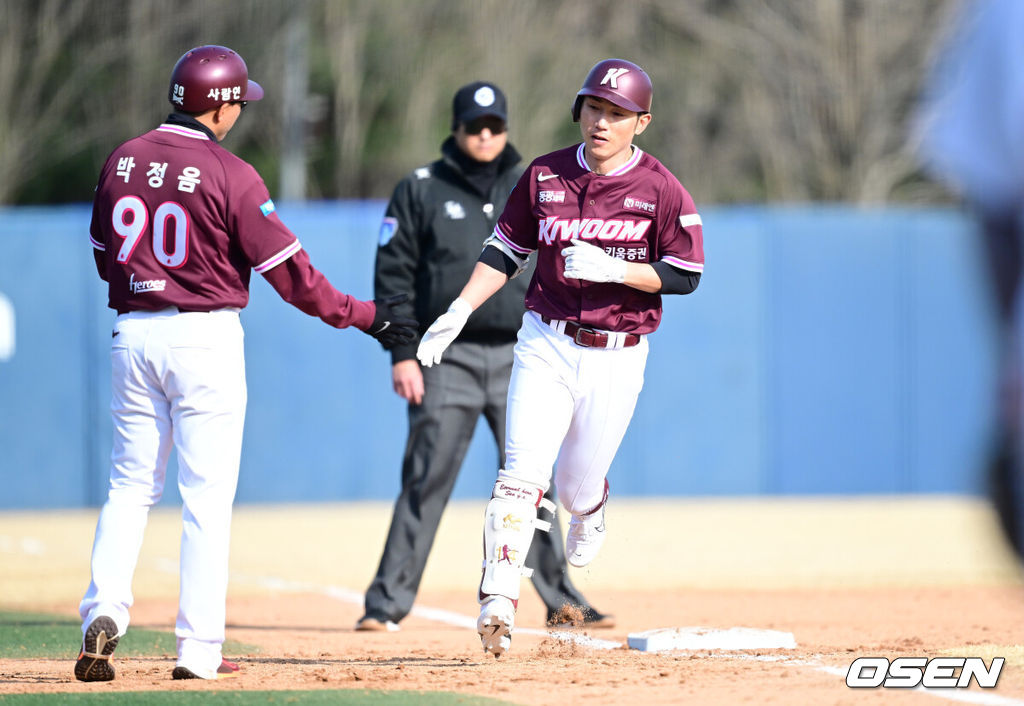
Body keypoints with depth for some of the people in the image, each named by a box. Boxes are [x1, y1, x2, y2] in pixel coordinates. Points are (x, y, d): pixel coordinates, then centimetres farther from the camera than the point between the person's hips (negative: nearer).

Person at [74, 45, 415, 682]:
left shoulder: (123, 160, 5)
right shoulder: (229, 174, -12)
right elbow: (288, 269, -12)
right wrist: (362, 316, -4)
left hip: (132, 335, 5)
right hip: (205, 338, -5)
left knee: (131, 485, 13)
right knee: (208, 496, 1)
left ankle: (104, 611, -7)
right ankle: (199, 648, 0)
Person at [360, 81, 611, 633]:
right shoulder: (420, 191, 3)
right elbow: (393, 276, 0)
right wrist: (402, 354, -9)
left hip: (516, 359, 2)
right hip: (447, 356, -2)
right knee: (425, 482, -6)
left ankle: (561, 599, 9)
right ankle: (388, 602, -2)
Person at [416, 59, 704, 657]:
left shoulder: (661, 190, -4)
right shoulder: (545, 176, 4)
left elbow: (685, 275, -6)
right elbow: (506, 251, 10)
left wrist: (610, 269, -19)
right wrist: (459, 311, -2)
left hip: (618, 356, -1)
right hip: (547, 344, 1)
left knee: (577, 485, 9)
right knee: (523, 473, -15)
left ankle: (591, 514, 47)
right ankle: (499, 601, -20)